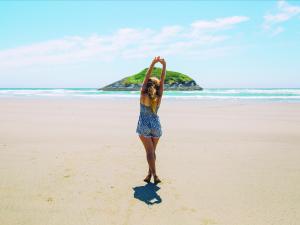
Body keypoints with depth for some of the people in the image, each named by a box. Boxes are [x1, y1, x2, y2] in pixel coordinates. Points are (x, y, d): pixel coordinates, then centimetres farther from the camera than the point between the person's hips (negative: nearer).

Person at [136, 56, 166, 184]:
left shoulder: (143, 96, -11)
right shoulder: (158, 97, -7)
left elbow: (146, 78, -14)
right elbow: (162, 81, -8)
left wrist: (153, 64, -18)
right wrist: (164, 65, -17)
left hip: (144, 126, -2)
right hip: (156, 125, 3)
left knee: (150, 152, 0)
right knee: (152, 151, 14)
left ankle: (154, 175, -7)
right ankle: (150, 173, 19)